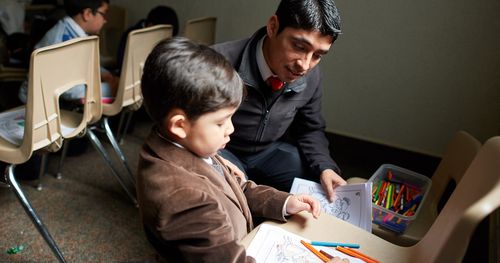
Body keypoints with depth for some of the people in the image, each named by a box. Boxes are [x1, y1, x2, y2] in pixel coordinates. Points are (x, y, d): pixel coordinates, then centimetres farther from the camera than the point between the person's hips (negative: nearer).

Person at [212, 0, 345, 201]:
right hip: (219, 152, -4)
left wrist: (325, 167, -15)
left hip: (272, 152, 5)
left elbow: (311, 130, 4)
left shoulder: (311, 77, -12)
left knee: (328, 192, -9)